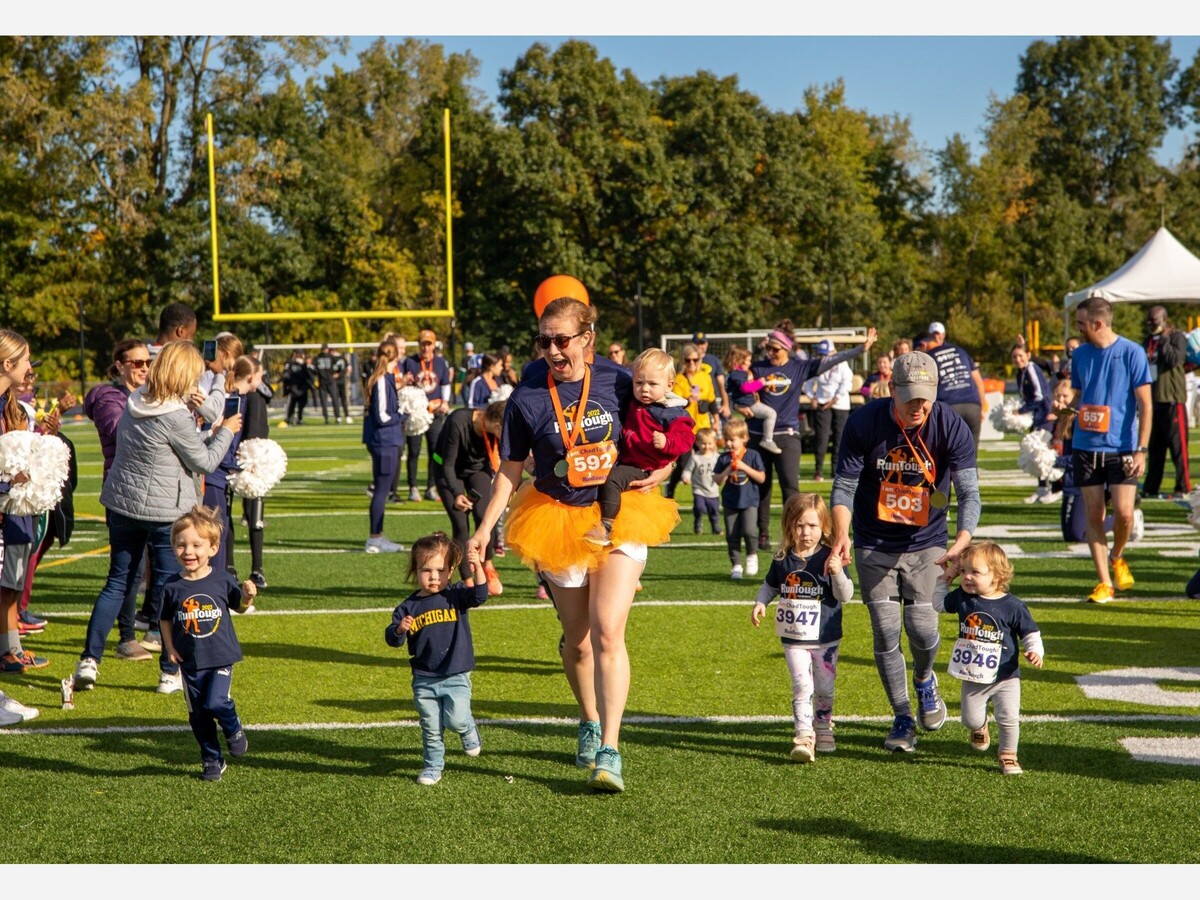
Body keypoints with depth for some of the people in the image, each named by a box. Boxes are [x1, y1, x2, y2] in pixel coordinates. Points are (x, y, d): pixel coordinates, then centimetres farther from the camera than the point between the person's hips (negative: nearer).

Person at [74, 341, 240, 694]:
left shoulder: (134, 403, 4)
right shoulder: (174, 417, -18)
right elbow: (204, 462, -7)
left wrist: (210, 434, 18)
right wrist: (225, 432, 7)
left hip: (121, 505, 7)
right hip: (165, 512, -7)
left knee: (117, 582, 13)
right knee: (169, 589, 4)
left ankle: (89, 660, 7)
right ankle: (171, 672, 10)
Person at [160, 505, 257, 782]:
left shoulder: (222, 579, -7)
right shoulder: (172, 586, -5)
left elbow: (239, 605, 9)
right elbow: (165, 619, 9)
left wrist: (248, 596, -12)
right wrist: (169, 648, -1)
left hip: (221, 656, -2)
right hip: (190, 661, 2)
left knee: (216, 702, -18)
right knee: (198, 714, 8)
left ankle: (234, 730, 15)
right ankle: (212, 761, 25)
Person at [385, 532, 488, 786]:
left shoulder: (456, 596, -3)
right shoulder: (409, 606, 0)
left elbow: (480, 596, -21)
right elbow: (392, 639, -2)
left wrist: (478, 568, -34)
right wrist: (400, 630, -25)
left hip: (456, 676, -2)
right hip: (424, 679, 2)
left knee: (456, 719, -13)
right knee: (431, 729, 7)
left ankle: (470, 732, 20)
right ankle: (433, 767, 25)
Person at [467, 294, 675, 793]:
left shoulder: (618, 382, -7)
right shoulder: (527, 397, -9)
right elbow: (510, 469, 1)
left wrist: (658, 471, -11)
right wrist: (485, 528, -4)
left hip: (620, 515, -1)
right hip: (558, 521, 1)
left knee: (607, 631, -14)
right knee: (577, 640, 13)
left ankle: (610, 751, -12)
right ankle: (589, 723, 39)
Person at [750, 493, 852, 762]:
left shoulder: (828, 558, -11)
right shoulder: (783, 559, -2)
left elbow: (846, 595, -15)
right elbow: (770, 585, 15)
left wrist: (837, 573, -32)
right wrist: (760, 602, -3)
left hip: (826, 639, -1)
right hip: (793, 639, 1)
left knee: (824, 688, 12)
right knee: (802, 686, -12)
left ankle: (823, 728, 35)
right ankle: (804, 736, -13)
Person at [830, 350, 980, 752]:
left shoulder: (952, 428, -17)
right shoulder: (864, 422, -15)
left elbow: (969, 492, -19)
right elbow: (844, 483, -11)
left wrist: (962, 541, -37)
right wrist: (841, 534, -28)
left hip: (926, 543, 0)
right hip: (874, 543, 0)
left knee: (922, 628, -7)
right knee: (885, 631, -4)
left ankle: (924, 680, 30)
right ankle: (902, 718, 14)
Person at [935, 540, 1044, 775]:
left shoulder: (1013, 606, -14)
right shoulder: (962, 598, -3)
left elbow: (1031, 634, -7)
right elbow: (938, 604, 16)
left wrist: (1035, 652, -25)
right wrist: (945, 579, 5)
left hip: (1005, 677, -3)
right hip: (972, 678, 3)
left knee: (1009, 719, -5)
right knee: (971, 718, 8)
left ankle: (1008, 756, 17)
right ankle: (980, 728, 44)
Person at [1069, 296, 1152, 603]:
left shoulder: (1132, 353, -6)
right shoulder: (1080, 355, 8)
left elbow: (1144, 404, -5)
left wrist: (1141, 450, -11)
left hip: (1122, 448, -4)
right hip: (1086, 447, 4)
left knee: (1124, 513, -10)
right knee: (1094, 515, 2)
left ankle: (1116, 556, 21)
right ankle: (1104, 582, 11)